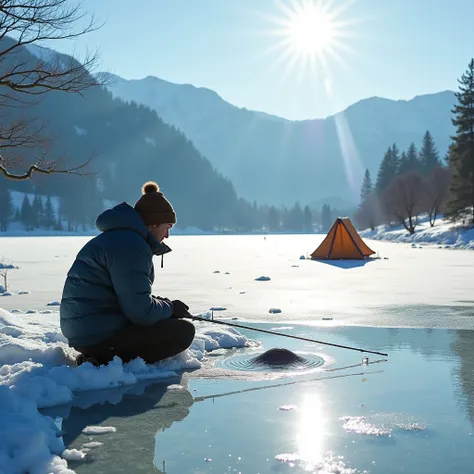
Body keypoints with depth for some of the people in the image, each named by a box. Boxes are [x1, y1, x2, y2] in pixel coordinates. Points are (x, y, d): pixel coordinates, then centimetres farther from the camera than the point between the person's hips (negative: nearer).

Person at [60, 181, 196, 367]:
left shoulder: (120, 237, 16)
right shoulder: (130, 245, -18)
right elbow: (141, 312, -21)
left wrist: (166, 304, 9)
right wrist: (171, 308, -2)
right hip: (99, 334, -11)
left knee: (167, 320, 24)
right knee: (183, 331, -9)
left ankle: (102, 355, 7)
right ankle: (107, 361, -13)